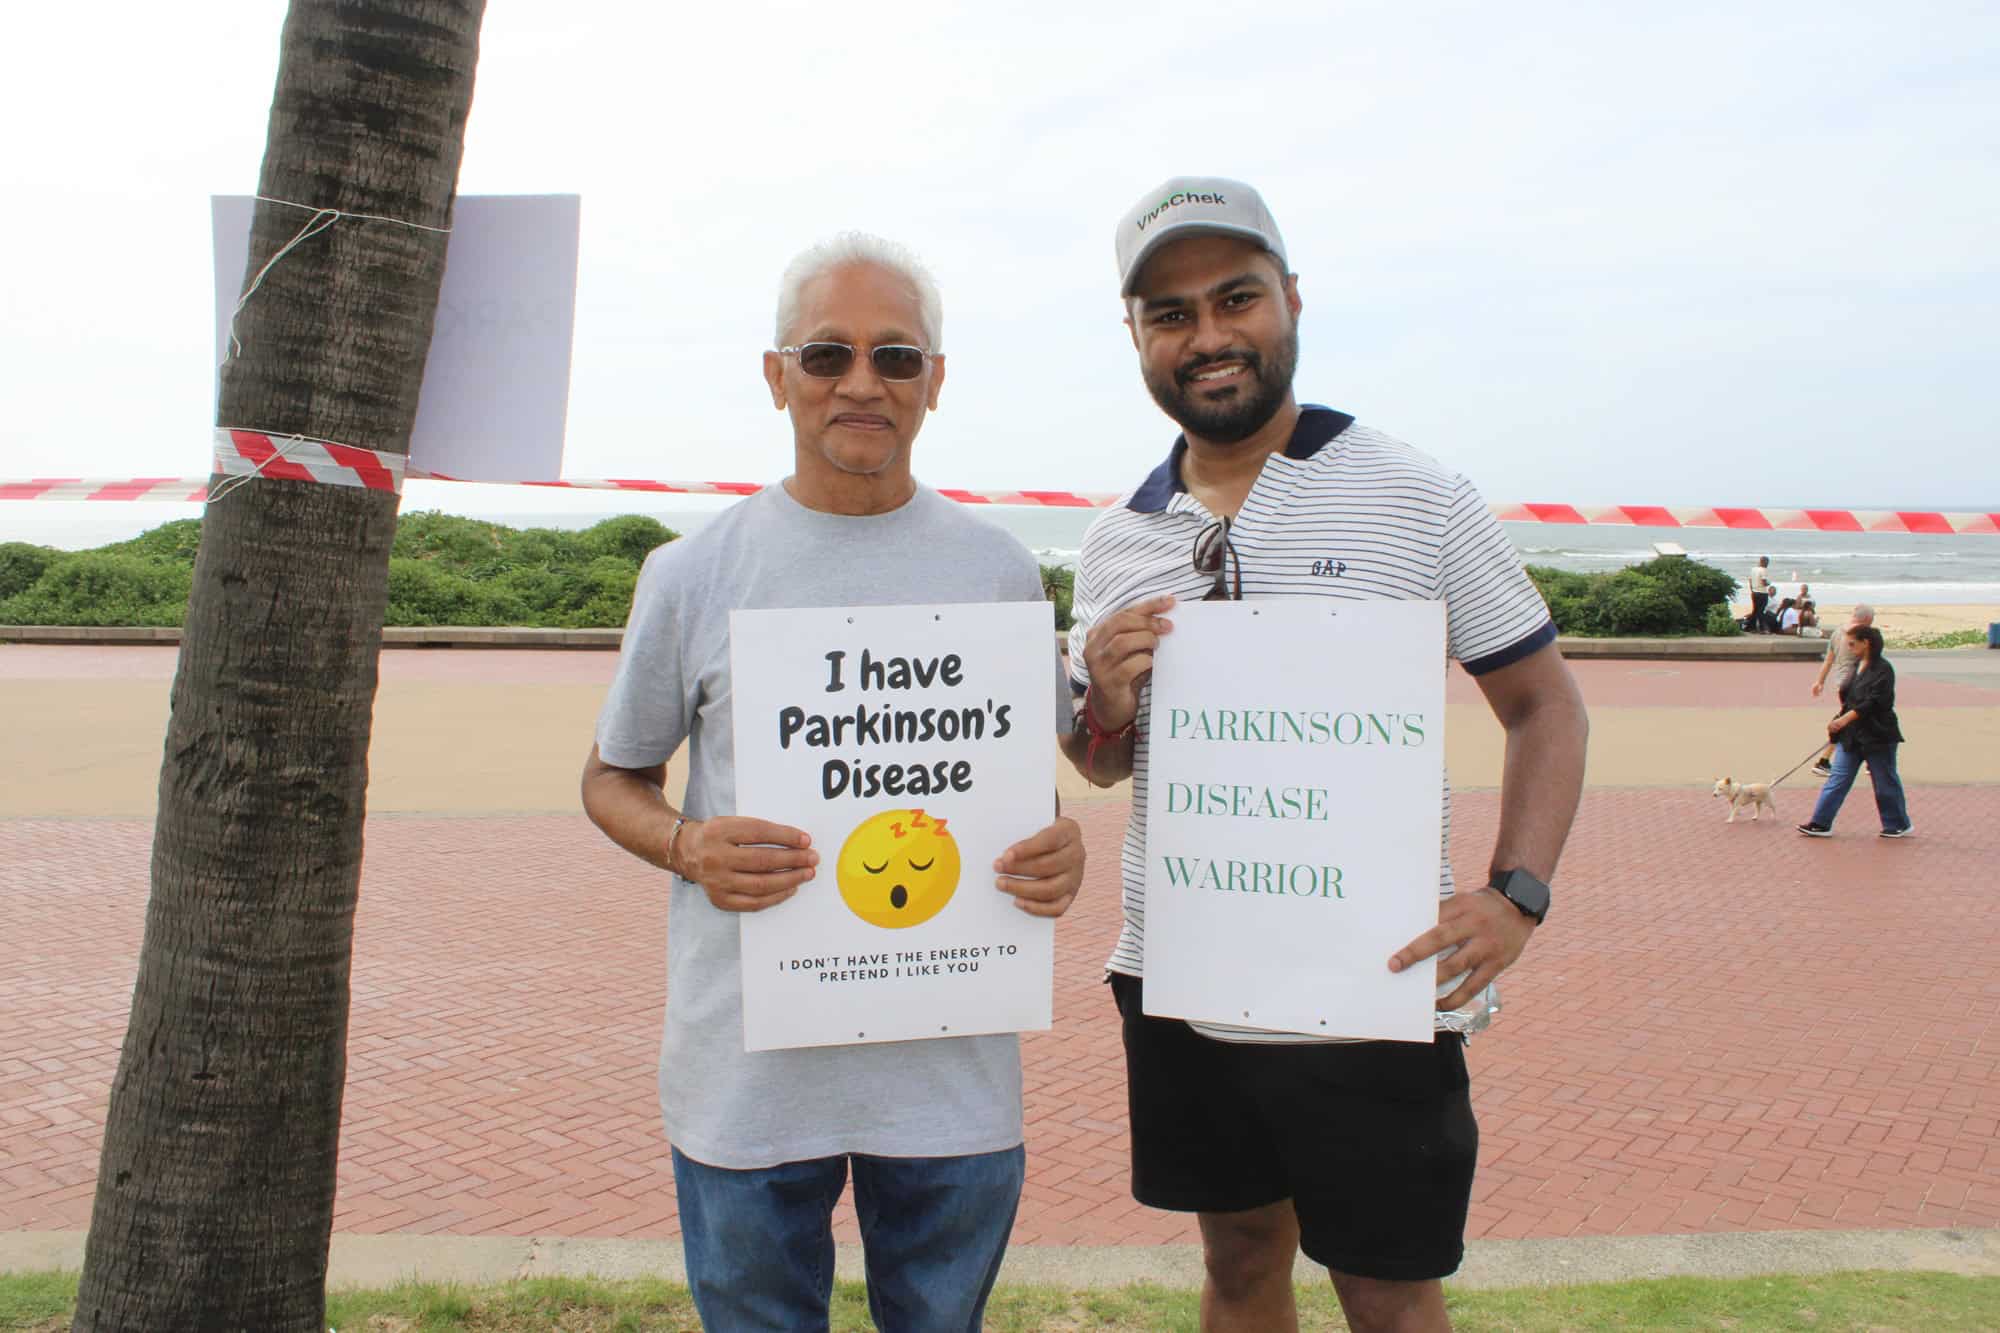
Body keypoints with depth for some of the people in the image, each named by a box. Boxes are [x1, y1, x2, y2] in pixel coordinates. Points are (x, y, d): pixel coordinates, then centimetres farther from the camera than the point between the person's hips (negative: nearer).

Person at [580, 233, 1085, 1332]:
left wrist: (1060, 850, -10)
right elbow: (612, 776, 8)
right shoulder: (692, 574, -1)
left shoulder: (1000, 572, 3)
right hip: (745, 1070, -1)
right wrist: (687, 847, -13)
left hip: (955, 1066, 1)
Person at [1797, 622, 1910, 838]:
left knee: (1885, 783, 6)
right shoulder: (1857, 665, 10)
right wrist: (1839, 722, 10)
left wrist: (1844, 719, -27)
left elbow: (1873, 702, -22)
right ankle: (1820, 823, 2)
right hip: (1851, 735, 7)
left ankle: (1900, 825, 24)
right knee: (1838, 778, 2)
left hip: (1877, 736, -7)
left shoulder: (1883, 669, -15)